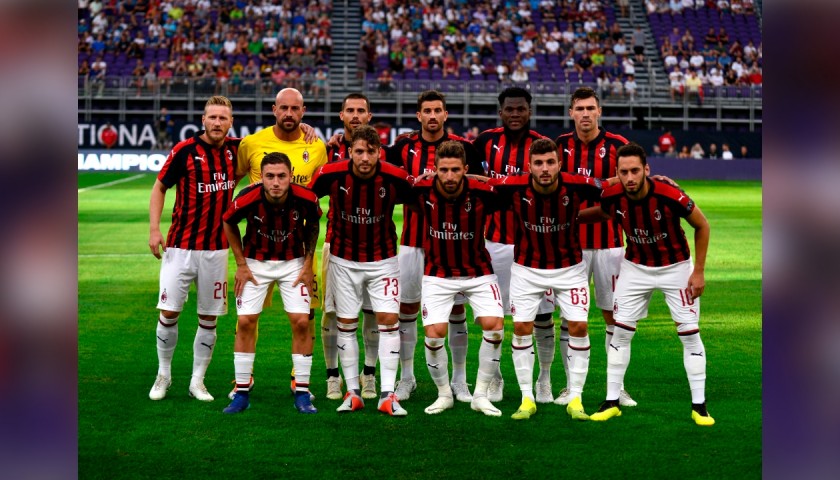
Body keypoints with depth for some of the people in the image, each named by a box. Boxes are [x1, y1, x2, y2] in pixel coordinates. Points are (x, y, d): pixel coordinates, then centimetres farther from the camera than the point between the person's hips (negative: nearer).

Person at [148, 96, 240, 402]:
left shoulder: (235, 149, 4)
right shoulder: (184, 150, -6)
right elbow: (160, 187, 2)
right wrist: (154, 229, -8)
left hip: (216, 248, 3)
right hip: (181, 246, -3)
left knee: (209, 317, 5)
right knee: (169, 312, -4)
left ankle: (197, 381, 17)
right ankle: (163, 375, 15)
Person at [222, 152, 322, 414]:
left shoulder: (306, 199, -23)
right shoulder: (247, 199, -25)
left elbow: (313, 225, 1)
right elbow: (228, 223, -3)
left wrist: (308, 263, -1)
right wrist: (241, 264, -4)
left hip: (293, 263, 0)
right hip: (256, 263, 0)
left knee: (301, 322, -7)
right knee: (245, 322, -7)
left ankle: (302, 393, 4)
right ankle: (242, 392, 6)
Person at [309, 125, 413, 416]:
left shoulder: (395, 178, -18)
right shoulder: (331, 175, -17)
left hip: (382, 259, -1)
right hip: (343, 259, 1)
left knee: (389, 320, -8)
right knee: (346, 324, 4)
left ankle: (387, 395, -2)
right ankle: (352, 393, 14)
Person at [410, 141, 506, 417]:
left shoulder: (481, 193, -20)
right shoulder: (422, 191, -17)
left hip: (478, 272, 0)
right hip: (438, 274, 0)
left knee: (494, 325, -15)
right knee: (434, 333, -11)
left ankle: (480, 395, 3)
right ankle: (444, 394, 14)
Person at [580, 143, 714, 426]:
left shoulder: (670, 196, -29)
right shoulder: (612, 198, -19)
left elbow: (702, 226, -13)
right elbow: (601, 213, 9)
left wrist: (699, 272, -12)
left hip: (675, 267, -3)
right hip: (635, 267, 3)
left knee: (690, 334, -3)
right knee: (621, 332, 1)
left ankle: (699, 406, 7)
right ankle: (612, 402, 11)